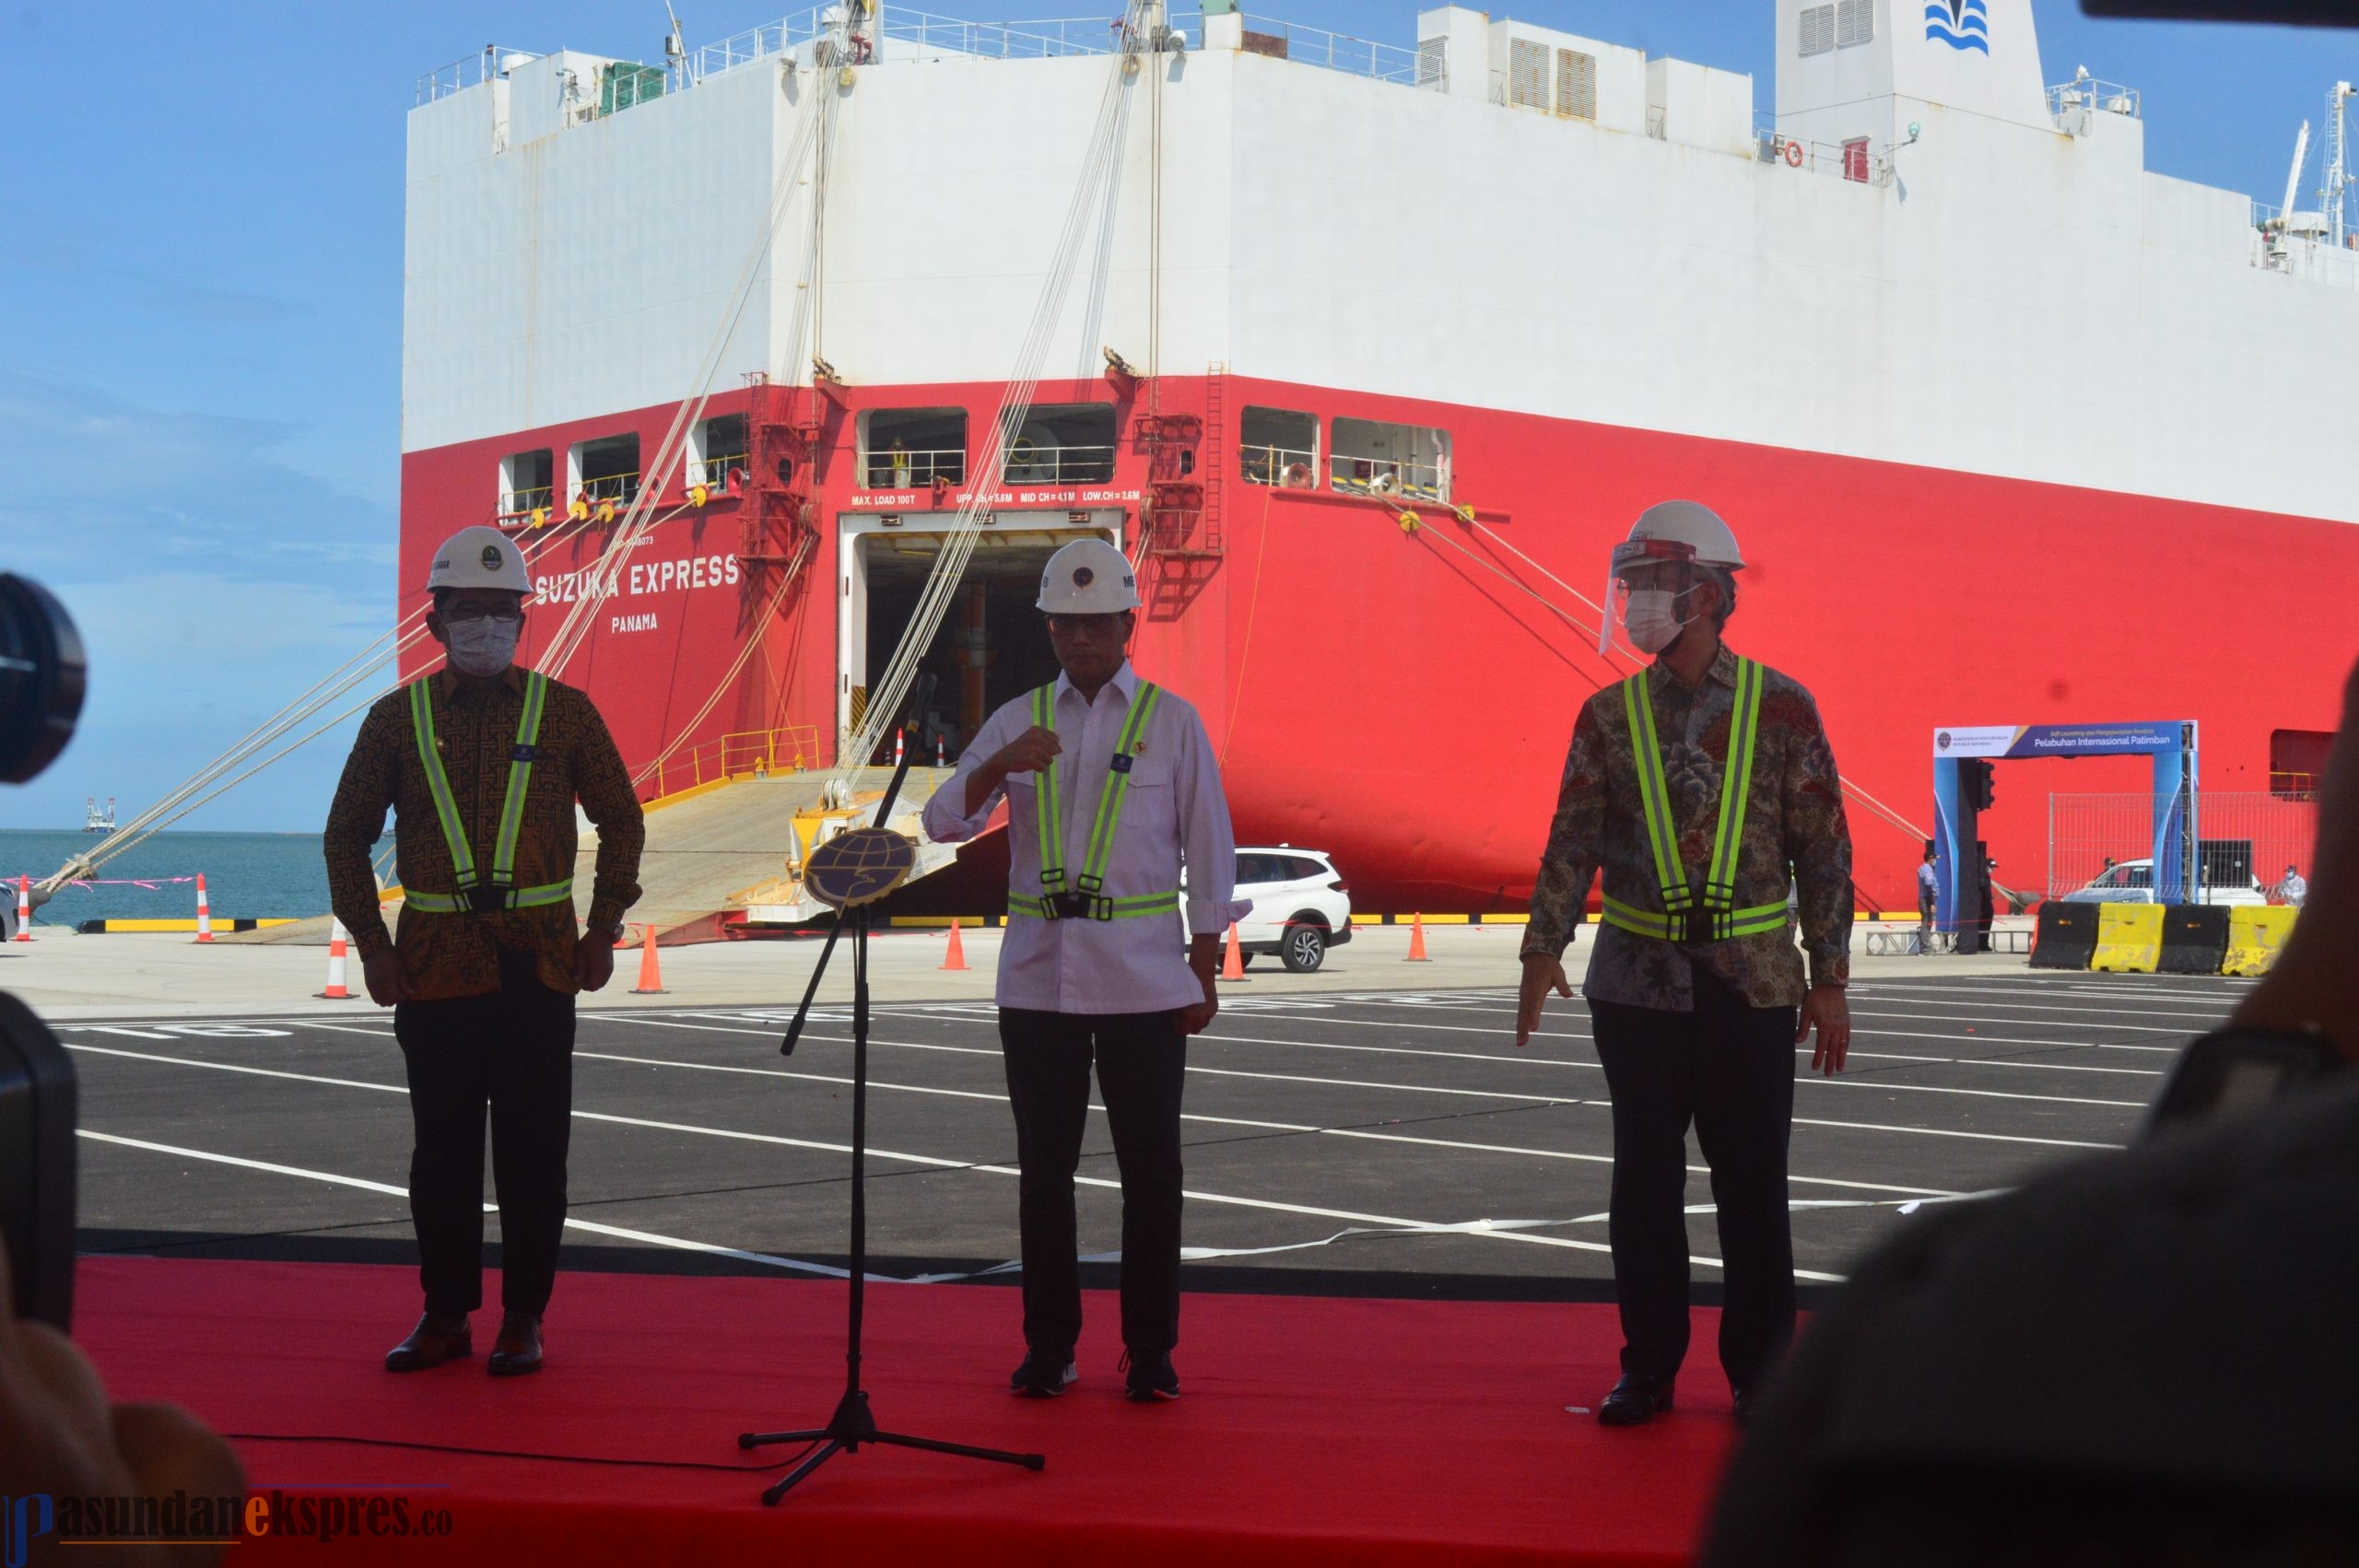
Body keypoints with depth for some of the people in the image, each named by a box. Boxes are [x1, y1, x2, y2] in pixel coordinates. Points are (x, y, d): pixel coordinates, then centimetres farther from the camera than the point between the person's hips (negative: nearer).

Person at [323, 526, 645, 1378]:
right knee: (443, 1147, 6)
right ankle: (445, 1314, 18)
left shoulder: (564, 712, 3)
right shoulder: (398, 718, 4)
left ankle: (523, 1318, 13)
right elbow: (347, 836, 10)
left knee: (533, 1147, 3)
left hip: (539, 961, -1)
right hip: (436, 963, 1)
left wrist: (603, 928, 2)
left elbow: (621, 819, 10)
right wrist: (372, 946, 3)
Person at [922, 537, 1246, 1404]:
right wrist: (1001, 767, -20)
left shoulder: (1173, 722, 3)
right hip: (1038, 979, 2)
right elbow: (943, 822, -1)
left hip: (1144, 981, -2)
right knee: (1045, 1167, 6)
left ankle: (1151, 1351, 12)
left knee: (1151, 1169, 2)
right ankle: (1048, 1345, 17)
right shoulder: (1018, 721, 9)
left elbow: (1210, 854, 4)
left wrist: (1204, 972, 0)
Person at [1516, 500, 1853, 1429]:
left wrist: (1828, 981, -2)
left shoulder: (1781, 708, 0)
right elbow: (1574, 841, 3)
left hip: (1753, 986, -2)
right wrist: (1544, 948, -9)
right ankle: (1648, 1367, 17)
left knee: (1752, 1184, 4)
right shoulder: (1609, 716, 5)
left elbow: (1824, 852, 1)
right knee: (1644, 1181, 6)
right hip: (1638, 985, 2)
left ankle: (1758, 1370, 16)